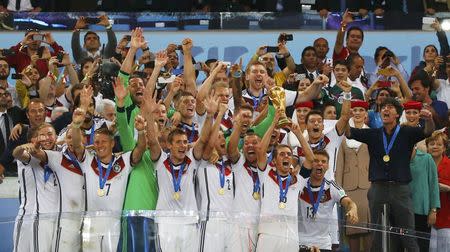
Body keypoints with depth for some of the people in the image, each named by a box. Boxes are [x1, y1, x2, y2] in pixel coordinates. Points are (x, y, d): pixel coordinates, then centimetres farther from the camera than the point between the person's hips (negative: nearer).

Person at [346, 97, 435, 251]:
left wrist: (429, 119, -32)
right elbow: (349, 133, 5)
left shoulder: (406, 133, 6)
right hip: (378, 188, 2)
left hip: (401, 190, -2)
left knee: (408, 237, -3)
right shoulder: (373, 134, 12)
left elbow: (428, 131, -9)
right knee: (377, 237, 5)